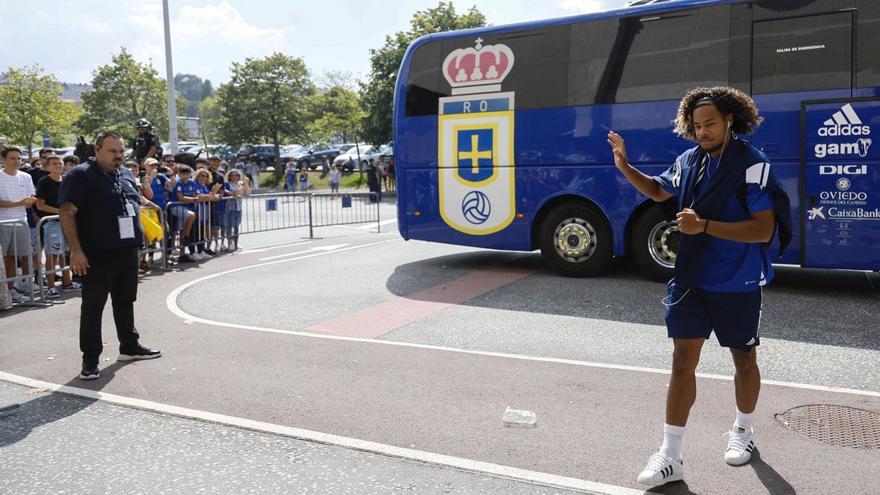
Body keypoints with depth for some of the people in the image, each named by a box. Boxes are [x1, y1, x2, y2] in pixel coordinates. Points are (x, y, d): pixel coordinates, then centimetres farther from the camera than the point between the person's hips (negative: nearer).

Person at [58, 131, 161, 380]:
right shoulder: (81, 176, -8)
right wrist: (76, 250, -21)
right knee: (93, 306, 1)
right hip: (97, 256, -7)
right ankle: (90, 359, 7)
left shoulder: (126, 178, 14)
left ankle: (129, 346, 29)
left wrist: (137, 239, 17)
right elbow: (67, 214, -14)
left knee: (125, 301, 17)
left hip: (128, 253, 7)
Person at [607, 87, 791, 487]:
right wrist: (624, 167, 6)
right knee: (683, 360, 2)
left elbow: (764, 230, -22)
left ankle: (742, 431, 42)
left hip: (737, 287, -4)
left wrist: (704, 225, -30)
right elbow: (658, 191, 21)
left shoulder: (753, 166, -15)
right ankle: (670, 456, 8)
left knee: (743, 360, 16)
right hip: (691, 281, 4)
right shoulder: (689, 161, 1)